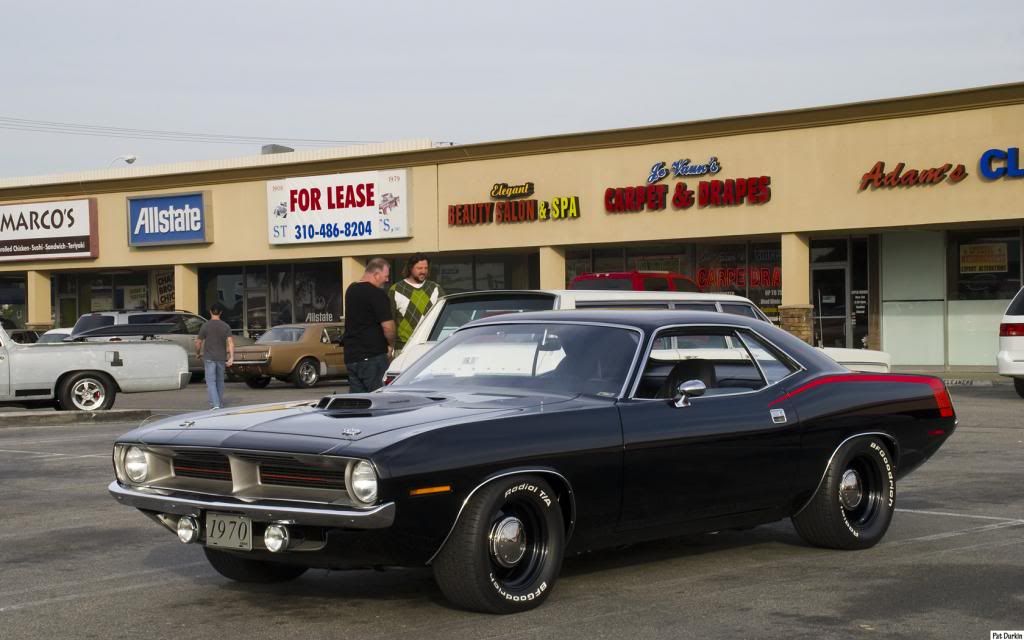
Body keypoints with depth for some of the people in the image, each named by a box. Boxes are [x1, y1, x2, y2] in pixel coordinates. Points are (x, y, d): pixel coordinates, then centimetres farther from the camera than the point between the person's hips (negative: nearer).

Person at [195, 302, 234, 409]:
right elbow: (230, 342, -10)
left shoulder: (206, 326, -7)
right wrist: (231, 357, -13)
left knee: (211, 382, -4)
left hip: (209, 357, -3)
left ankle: (215, 405, -18)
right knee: (220, 381, 18)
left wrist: (199, 353, 16)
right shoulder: (226, 326, 0)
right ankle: (220, 403, 27)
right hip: (221, 357, 3)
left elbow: (198, 343, -3)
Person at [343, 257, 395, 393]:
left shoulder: (351, 290, 13)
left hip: (350, 355, 8)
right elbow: (387, 326, -18)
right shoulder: (377, 294, -14)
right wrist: (391, 346, 1)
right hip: (372, 356, -8)